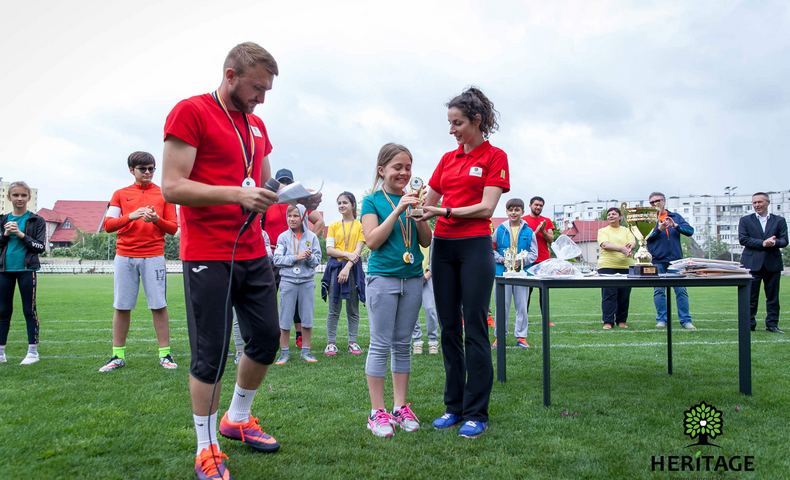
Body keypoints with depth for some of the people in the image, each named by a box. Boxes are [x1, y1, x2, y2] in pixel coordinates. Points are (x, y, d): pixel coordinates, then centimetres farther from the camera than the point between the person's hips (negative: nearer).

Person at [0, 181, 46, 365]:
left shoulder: (37, 221, 1)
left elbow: (41, 246, -5)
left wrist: (21, 234, -14)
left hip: (27, 270, -3)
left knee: (29, 310, -1)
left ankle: (32, 351, 6)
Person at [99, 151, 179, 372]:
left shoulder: (164, 195, 10)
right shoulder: (120, 194, 13)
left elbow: (173, 228, 6)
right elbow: (108, 225, 4)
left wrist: (156, 219, -14)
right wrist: (131, 216, -13)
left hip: (153, 256, -1)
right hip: (124, 256, 1)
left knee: (159, 305, -4)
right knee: (121, 306, 3)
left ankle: (164, 354, 3)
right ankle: (118, 356, 12)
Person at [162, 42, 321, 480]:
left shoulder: (257, 124, 16)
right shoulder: (190, 112, -7)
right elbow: (171, 187, -14)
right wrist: (238, 194, -23)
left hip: (253, 253, 8)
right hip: (208, 257, -7)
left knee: (266, 338, 13)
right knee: (210, 355, -1)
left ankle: (237, 419, 34)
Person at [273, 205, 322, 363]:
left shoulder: (311, 237, 5)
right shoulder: (283, 237, 3)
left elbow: (317, 260, 3)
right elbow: (277, 260, -3)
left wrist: (310, 257, -17)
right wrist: (296, 257, -13)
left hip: (307, 281, 1)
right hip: (288, 281, -1)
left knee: (307, 319, 5)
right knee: (285, 319, 1)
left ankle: (305, 351, 17)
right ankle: (284, 352, 12)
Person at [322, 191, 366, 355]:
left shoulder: (360, 226, 5)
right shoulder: (334, 226, 11)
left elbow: (358, 251, -3)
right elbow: (329, 249, 2)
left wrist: (347, 267, -15)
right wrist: (347, 254, -14)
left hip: (353, 268, -1)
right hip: (335, 268, 1)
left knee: (353, 309, 4)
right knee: (334, 309, 0)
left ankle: (352, 342, 12)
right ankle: (331, 343, 6)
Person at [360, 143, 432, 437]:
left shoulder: (411, 199, 11)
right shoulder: (372, 201, 0)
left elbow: (426, 241, 9)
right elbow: (373, 240, -11)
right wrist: (398, 209, -16)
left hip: (412, 278, 4)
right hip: (382, 277, -4)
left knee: (403, 345, 9)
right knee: (380, 345, -2)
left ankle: (400, 407, 17)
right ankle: (378, 412, 5)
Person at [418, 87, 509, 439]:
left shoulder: (494, 157, 0)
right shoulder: (447, 159, 16)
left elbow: (486, 207, -10)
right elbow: (428, 203, 18)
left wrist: (445, 211, -17)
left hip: (475, 246, -6)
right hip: (443, 245, 6)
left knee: (475, 329, -4)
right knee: (448, 328, 8)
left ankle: (476, 413, 5)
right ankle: (454, 406, 18)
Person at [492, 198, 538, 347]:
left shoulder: (529, 232, 4)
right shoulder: (500, 230, 4)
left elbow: (534, 253, 5)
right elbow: (492, 250, 9)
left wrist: (521, 261, -11)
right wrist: (502, 259, -9)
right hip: (503, 272, 0)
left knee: (522, 305, 4)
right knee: (502, 305, 3)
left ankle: (521, 336, 14)